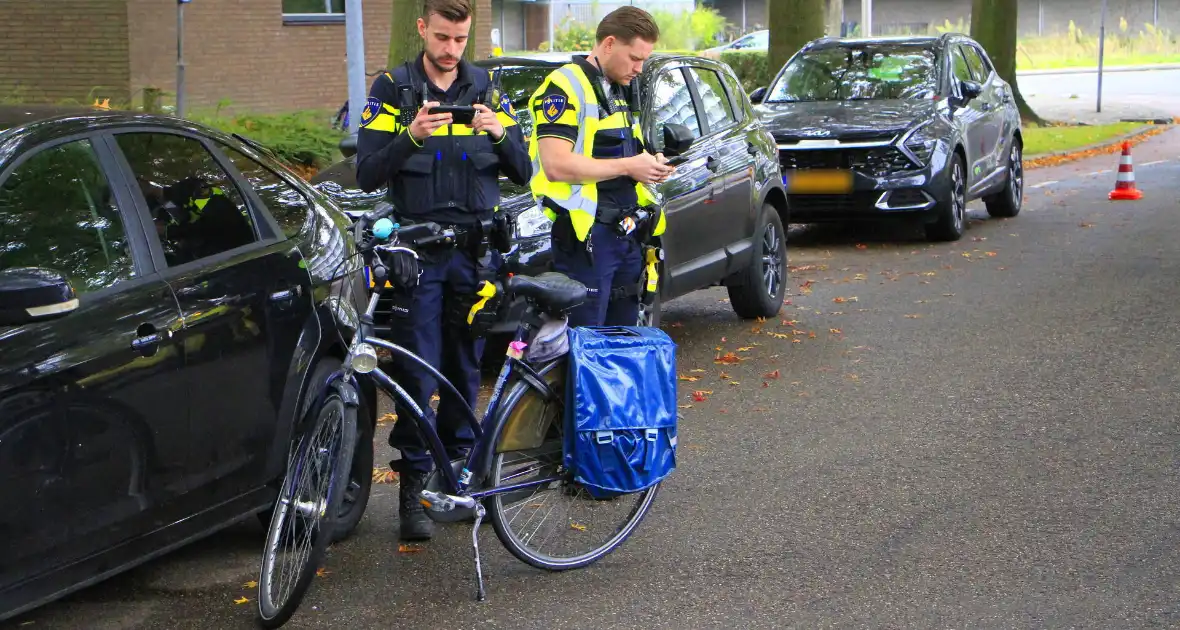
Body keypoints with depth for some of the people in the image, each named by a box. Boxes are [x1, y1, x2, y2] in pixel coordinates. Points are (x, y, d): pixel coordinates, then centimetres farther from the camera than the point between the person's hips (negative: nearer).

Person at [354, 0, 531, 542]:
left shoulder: (486, 89, 7)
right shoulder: (392, 90, 0)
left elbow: (522, 173, 4)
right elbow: (367, 174, -8)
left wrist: (499, 133, -16)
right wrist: (411, 137, -24)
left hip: (475, 250, 3)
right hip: (417, 249, -3)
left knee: (466, 369, 9)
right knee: (418, 376, -5)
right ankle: (414, 486, 2)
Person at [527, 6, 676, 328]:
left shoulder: (625, 91, 19)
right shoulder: (565, 86, -11)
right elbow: (557, 165, -22)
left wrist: (649, 164, 9)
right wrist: (627, 166, -17)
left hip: (627, 235, 9)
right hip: (587, 235, -9)